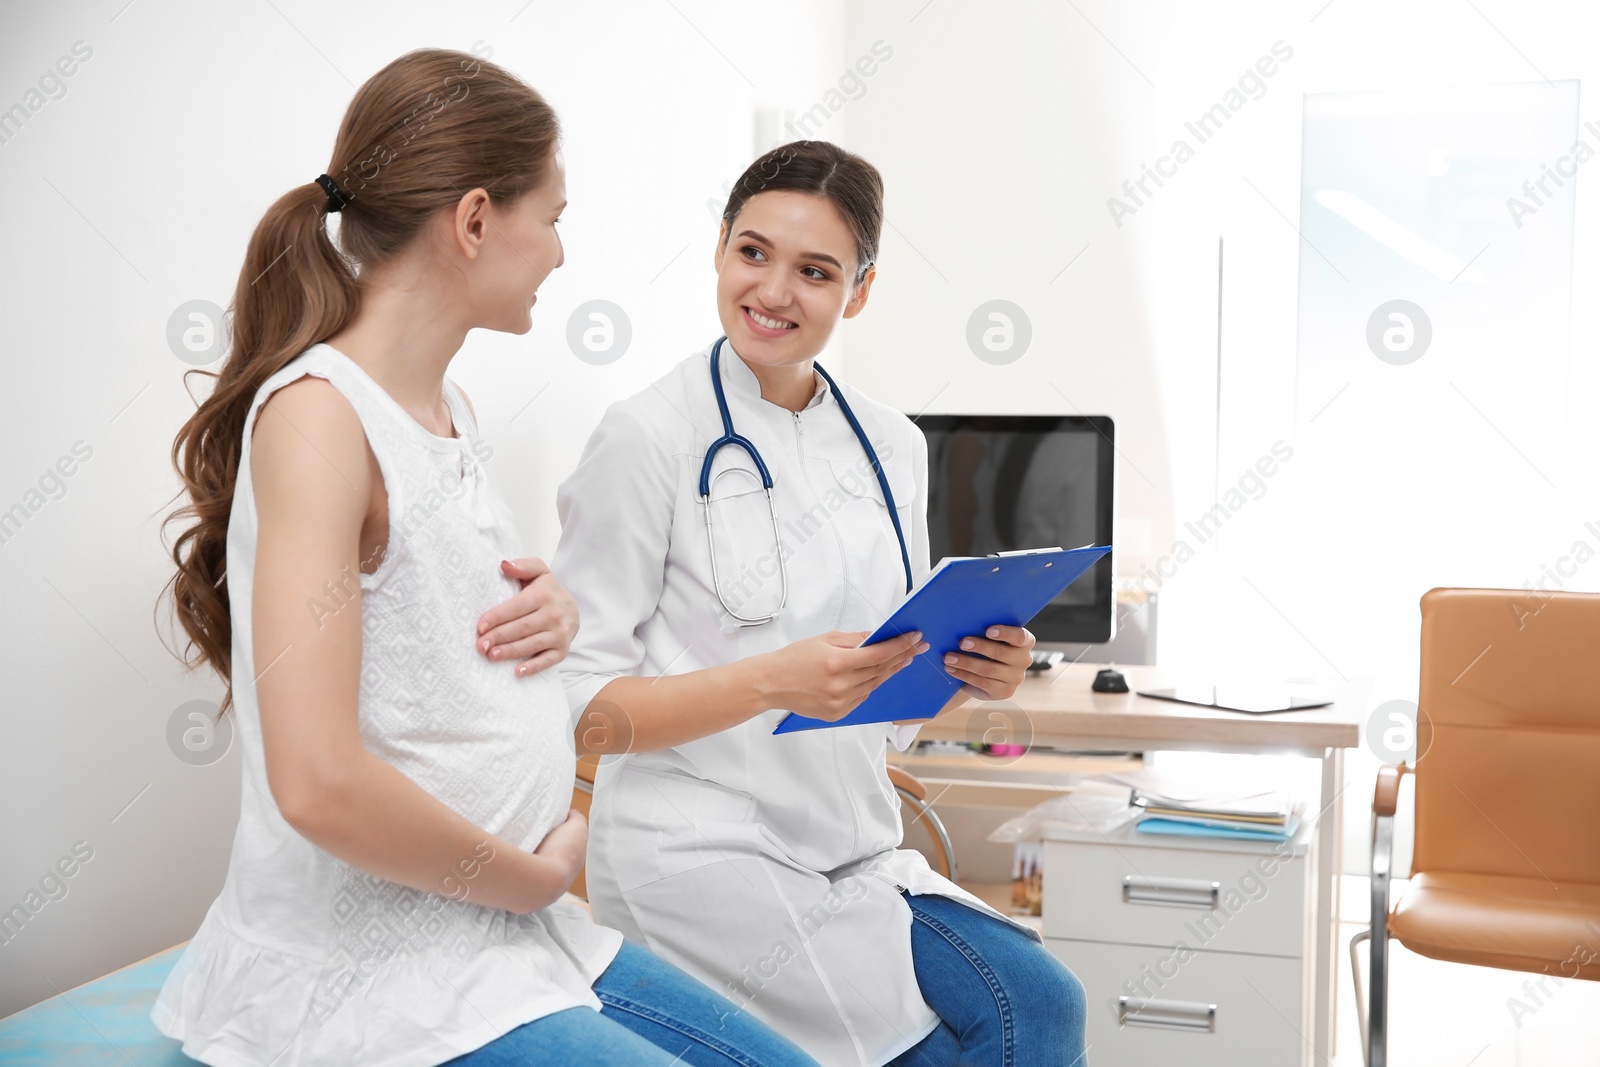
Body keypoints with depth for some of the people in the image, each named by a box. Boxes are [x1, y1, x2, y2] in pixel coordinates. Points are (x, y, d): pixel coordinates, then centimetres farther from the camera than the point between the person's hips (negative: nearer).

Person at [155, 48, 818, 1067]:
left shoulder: (450, 408, 8)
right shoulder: (317, 412, -19)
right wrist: (539, 874, -14)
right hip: (369, 972, -9)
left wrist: (550, 609, 0)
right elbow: (319, 784, -28)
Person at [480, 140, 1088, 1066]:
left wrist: (969, 671, -5)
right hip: (703, 853, -6)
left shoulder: (892, 447, 10)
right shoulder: (649, 439, -7)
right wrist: (773, 683, -22)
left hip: (854, 855, 6)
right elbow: (581, 707, -9)